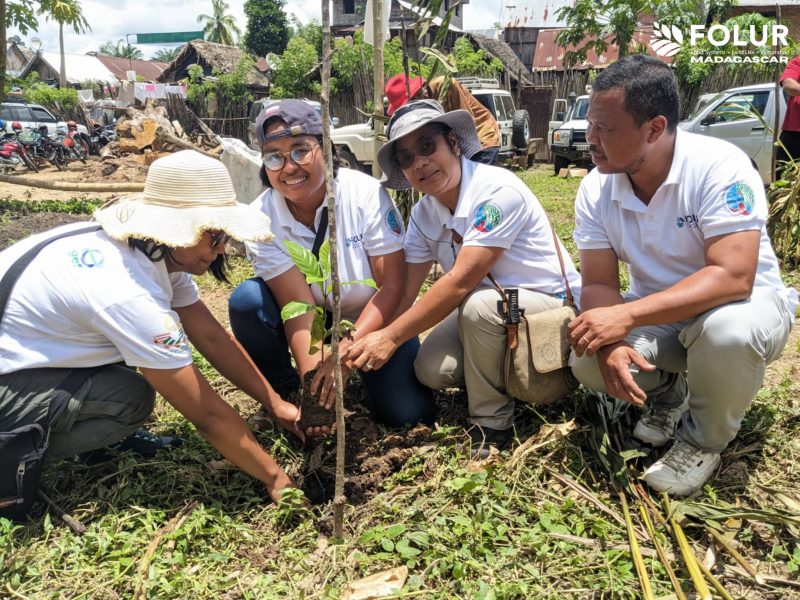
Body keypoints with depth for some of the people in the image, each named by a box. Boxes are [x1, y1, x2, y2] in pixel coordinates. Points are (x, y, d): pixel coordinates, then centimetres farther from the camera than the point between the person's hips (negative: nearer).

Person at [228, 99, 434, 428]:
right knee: (246, 300, -26)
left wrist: (347, 350, -31)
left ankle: (358, 373, 16)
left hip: (375, 321, -1)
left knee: (408, 414, -19)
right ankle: (283, 395, 0)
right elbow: (299, 305, -23)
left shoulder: (366, 194, -22)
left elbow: (392, 286, -21)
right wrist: (312, 379, -35)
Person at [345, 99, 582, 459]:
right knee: (431, 370, -18)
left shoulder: (498, 190, -26)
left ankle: (492, 424, -13)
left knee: (478, 305, -36)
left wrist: (390, 337, -31)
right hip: (489, 307, 6)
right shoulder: (423, 215, -4)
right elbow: (399, 292, -9)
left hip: (552, 305, -6)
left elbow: (461, 282, -32)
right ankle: (501, 373, 13)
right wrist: (357, 347, -23)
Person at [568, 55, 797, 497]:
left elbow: (732, 278, -35)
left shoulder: (720, 167, -27)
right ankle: (667, 393, 13)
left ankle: (704, 440, -6)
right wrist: (611, 343, -33)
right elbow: (598, 284, -12)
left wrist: (626, 317, -43)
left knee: (726, 331, -39)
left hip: (744, 303, -3)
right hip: (657, 314, 4)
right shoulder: (596, 188, -12)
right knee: (588, 360, -23)